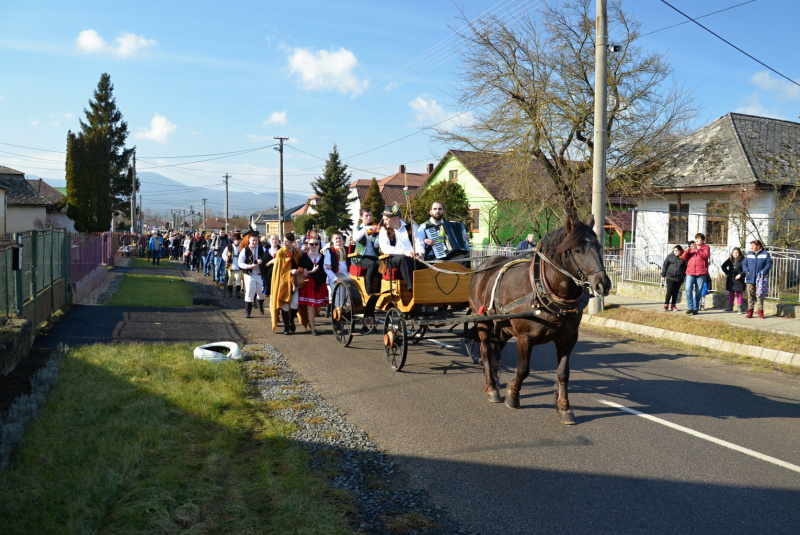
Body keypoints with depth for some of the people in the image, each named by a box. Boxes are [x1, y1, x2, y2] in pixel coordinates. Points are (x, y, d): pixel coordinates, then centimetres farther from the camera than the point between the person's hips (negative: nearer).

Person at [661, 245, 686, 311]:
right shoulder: (670, 256, 0)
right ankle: (666, 305, 3)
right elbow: (665, 266, 5)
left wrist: (685, 276, 5)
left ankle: (673, 306, 18)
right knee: (669, 291, -4)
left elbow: (686, 267, 8)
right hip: (670, 278, -1)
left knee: (675, 292, 8)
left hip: (679, 278, 1)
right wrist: (663, 275, 4)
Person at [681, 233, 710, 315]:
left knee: (698, 292, 1)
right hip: (690, 272, 2)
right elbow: (684, 258, 11)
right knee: (688, 289, -13)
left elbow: (706, 255, -10)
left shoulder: (706, 247, 10)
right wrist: (687, 251, -8)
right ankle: (690, 307, -10)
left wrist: (697, 250, -19)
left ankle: (696, 308, 9)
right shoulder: (691, 246, 17)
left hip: (701, 273, -2)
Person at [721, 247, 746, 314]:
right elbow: (723, 266, 17)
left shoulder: (742, 260, -7)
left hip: (739, 280, -5)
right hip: (731, 280, 5)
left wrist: (740, 274, -21)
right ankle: (730, 307, 21)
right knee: (731, 293, 13)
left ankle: (740, 308, 5)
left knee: (739, 294, 1)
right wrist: (727, 273, 7)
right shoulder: (730, 259, 6)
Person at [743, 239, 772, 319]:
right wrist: (747, 271, -3)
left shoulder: (765, 254, 1)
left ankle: (760, 311, 10)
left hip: (760, 279, -3)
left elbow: (769, 264, -3)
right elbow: (744, 264, 14)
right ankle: (750, 311, 9)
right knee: (750, 296, 4)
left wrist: (763, 272, -16)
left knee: (760, 295, 1)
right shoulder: (749, 254, 11)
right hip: (750, 279, 3)